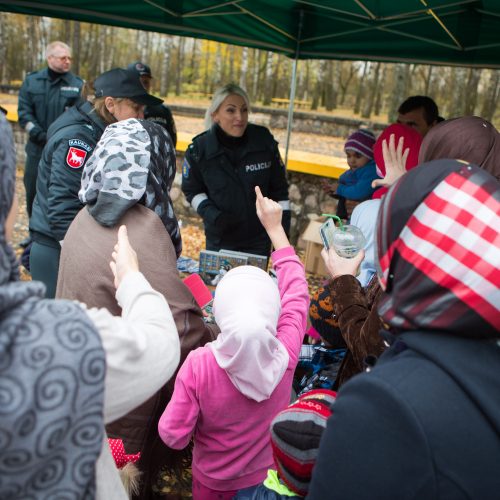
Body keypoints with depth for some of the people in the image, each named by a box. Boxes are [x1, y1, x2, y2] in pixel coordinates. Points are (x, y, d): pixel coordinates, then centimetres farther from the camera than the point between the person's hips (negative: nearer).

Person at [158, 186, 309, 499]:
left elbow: (173, 435, -24)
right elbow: (296, 289, -13)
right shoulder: (285, 355, -30)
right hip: (271, 475, 2)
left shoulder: (198, 365, -36)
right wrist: (274, 226, -5)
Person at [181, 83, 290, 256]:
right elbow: (192, 190, 2)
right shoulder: (199, 149, -13)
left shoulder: (264, 142, -13)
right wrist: (209, 212, -16)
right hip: (219, 240, 0)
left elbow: (279, 191, -2)